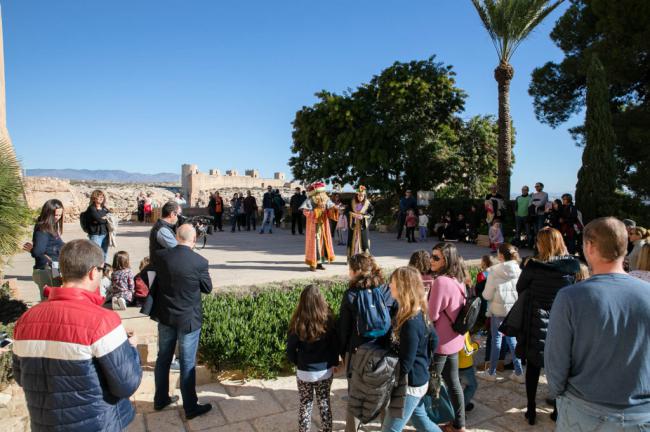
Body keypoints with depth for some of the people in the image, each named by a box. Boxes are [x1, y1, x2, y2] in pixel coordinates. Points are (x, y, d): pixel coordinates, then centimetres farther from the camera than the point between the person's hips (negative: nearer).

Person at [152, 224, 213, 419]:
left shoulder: (161, 256, -9)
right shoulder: (200, 262, -20)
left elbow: (156, 280, 8)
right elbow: (207, 288, -5)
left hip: (165, 317, 4)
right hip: (189, 319, -4)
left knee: (163, 359, 20)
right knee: (187, 364, 8)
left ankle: (160, 399, 37)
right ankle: (190, 407, 21)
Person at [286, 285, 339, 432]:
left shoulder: (298, 323, -19)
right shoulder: (329, 320, -14)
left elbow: (290, 350, -11)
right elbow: (335, 345, -5)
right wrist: (334, 363, 11)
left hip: (305, 372, -2)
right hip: (326, 371, 2)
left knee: (305, 405, 17)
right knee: (324, 403, 20)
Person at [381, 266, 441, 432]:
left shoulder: (410, 323, -29)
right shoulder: (419, 312, 0)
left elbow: (405, 364, -24)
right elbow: (433, 337, 13)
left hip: (410, 384, -9)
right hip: (418, 379, 9)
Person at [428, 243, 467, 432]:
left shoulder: (441, 281, -24)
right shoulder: (458, 280, 3)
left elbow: (432, 315, -20)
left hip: (440, 342, -8)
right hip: (454, 340, 8)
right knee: (453, 382, 19)